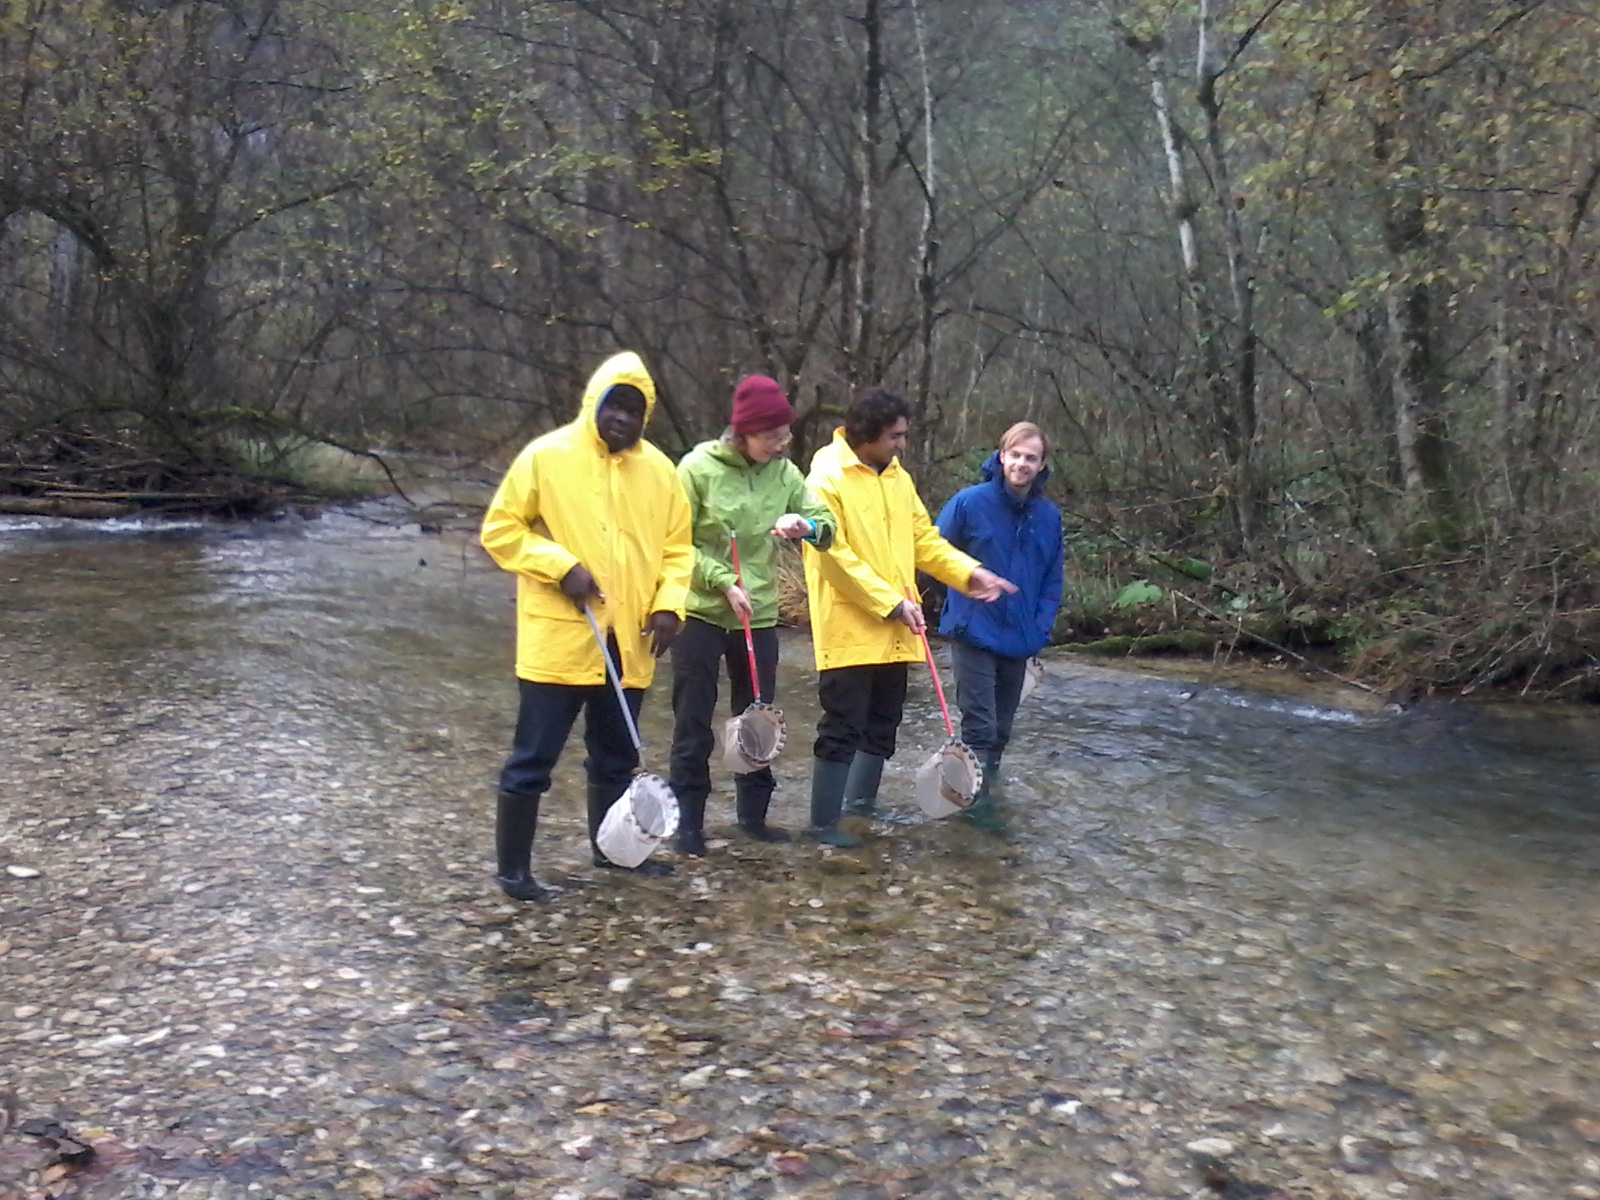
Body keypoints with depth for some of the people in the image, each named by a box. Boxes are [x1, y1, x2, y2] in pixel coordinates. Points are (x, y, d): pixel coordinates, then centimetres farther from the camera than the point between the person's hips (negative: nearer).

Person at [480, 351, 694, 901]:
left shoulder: (659, 469, 6)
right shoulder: (546, 456, -7)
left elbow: (677, 548, 12)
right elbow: (501, 529, -5)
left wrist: (668, 606, -4)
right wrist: (561, 567, -16)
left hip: (629, 643, 5)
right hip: (558, 639, -5)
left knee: (617, 754, 19)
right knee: (534, 756, 0)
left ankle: (610, 847, 37)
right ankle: (514, 868, 10)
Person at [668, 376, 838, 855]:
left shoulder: (784, 472, 0)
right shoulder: (699, 467, -11)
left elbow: (827, 524, -3)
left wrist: (806, 525, -26)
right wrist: (723, 582, -19)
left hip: (759, 616, 4)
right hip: (701, 614, -4)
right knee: (694, 723, 4)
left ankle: (753, 812, 27)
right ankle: (688, 820, 14)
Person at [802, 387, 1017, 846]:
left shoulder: (898, 478, 11)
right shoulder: (828, 479, -13)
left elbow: (925, 539, 13)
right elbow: (835, 556, -19)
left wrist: (970, 572, -3)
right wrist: (891, 603, -20)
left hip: (895, 632, 8)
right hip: (850, 630, -8)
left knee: (884, 722, 18)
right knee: (843, 728, -3)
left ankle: (862, 800, 34)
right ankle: (823, 821, 7)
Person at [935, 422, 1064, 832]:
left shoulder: (1049, 516, 3)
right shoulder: (970, 502, -11)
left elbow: (1052, 582, 9)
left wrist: (1041, 629, -1)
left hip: (1019, 641, 5)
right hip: (974, 633, -5)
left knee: (1001, 726, 15)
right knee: (981, 724, -3)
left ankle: (986, 782, 31)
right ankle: (977, 800, 8)